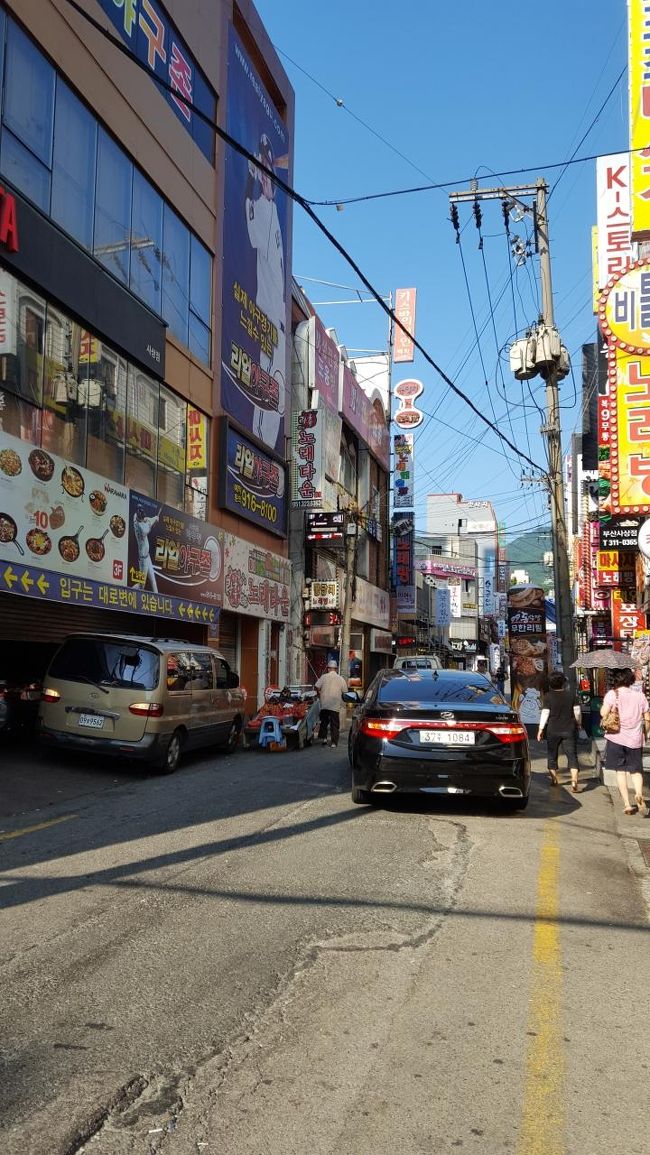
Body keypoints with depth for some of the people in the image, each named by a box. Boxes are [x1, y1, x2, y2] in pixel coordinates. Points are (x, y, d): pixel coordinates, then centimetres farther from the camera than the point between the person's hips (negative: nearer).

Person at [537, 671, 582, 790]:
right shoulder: (570, 695, 1)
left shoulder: (548, 697, -7)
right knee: (572, 755, -1)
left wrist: (541, 729, -4)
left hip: (553, 731, -1)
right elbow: (577, 712, 4)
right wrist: (578, 724, 21)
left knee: (552, 755, 15)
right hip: (569, 730, 2)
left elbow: (545, 713, -9)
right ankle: (574, 781, -16)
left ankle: (554, 779, 20)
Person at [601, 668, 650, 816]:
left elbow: (603, 713, -14)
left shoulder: (612, 694, -6)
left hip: (616, 737, -2)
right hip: (635, 739, 2)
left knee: (620, 771, 8)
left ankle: (627, 804, 4)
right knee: (636, 769, 12)